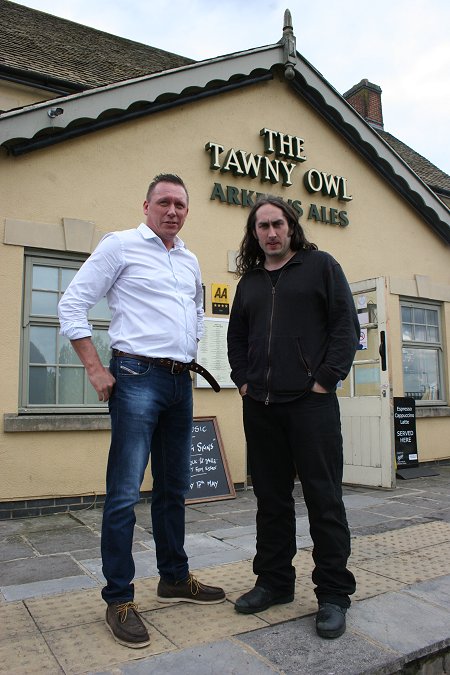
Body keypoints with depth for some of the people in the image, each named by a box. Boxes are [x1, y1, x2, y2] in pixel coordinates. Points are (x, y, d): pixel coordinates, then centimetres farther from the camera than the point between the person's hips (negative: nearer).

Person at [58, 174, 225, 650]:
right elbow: (72, 304, -5)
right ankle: (118, 599, 11)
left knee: (173, 488, 14)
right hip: (138, 378, -6)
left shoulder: (190, 261, 17)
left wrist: (190, 359, 16)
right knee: (125, 493, -4)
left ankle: (174, 578, 30)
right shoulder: (120, 245, -2)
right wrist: (95, 369, -10)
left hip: (180, 382, 7)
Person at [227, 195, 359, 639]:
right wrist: (243, 381, 8)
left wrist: (325, 379, -10)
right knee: (271, 497, 12)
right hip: (260, 405, 5)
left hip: (310, 401, -4)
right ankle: (274, 581, 27)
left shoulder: (320, 265, 4)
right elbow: (235, 337, 21)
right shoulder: (249, 281, 16)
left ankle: (333, 594, 15)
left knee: (324, 498, 1)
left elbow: (346, 325, -3)